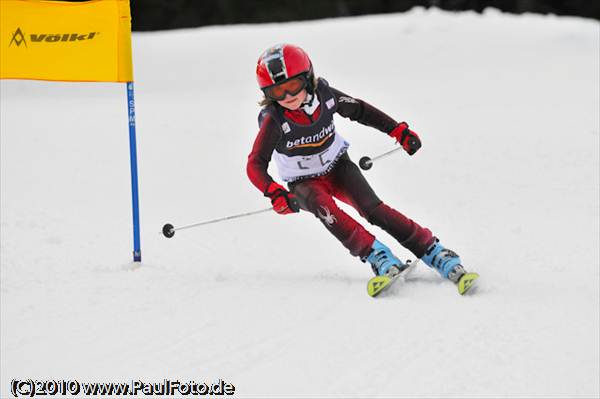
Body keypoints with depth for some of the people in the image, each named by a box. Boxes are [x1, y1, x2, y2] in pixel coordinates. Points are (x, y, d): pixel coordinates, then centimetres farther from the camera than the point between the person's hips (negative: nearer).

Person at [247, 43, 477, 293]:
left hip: (339, 167, 2)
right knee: (324, 206, -35)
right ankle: (376, 255, -33)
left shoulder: (324, 95, -18)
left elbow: (360, 111, 1)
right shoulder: (274, 120, -27)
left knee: (374, 210, -20)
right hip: (305, 183, -2)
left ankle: (433, 252, -18)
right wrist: (274, 193, -50)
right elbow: (256, 165, -32)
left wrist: (398, 131, -2)